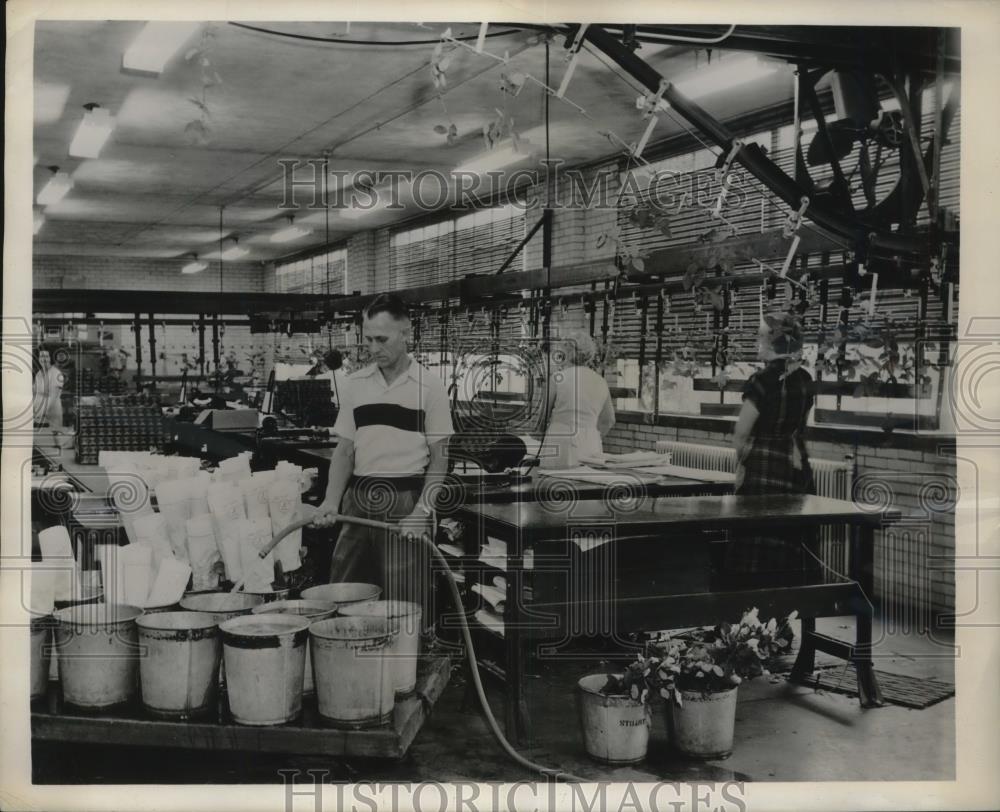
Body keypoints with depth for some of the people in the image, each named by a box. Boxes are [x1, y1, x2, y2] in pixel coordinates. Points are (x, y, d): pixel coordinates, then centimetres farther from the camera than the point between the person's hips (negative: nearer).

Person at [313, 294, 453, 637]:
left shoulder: (429, 386, -4)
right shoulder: (355, 385, 8)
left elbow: (439, 457, -3)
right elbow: (345, 450, 11)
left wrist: (422, 510, -14)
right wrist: (331, 501, -3)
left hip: (406, 500, -4)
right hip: (359, 499, 4)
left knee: (404, 601, -2)